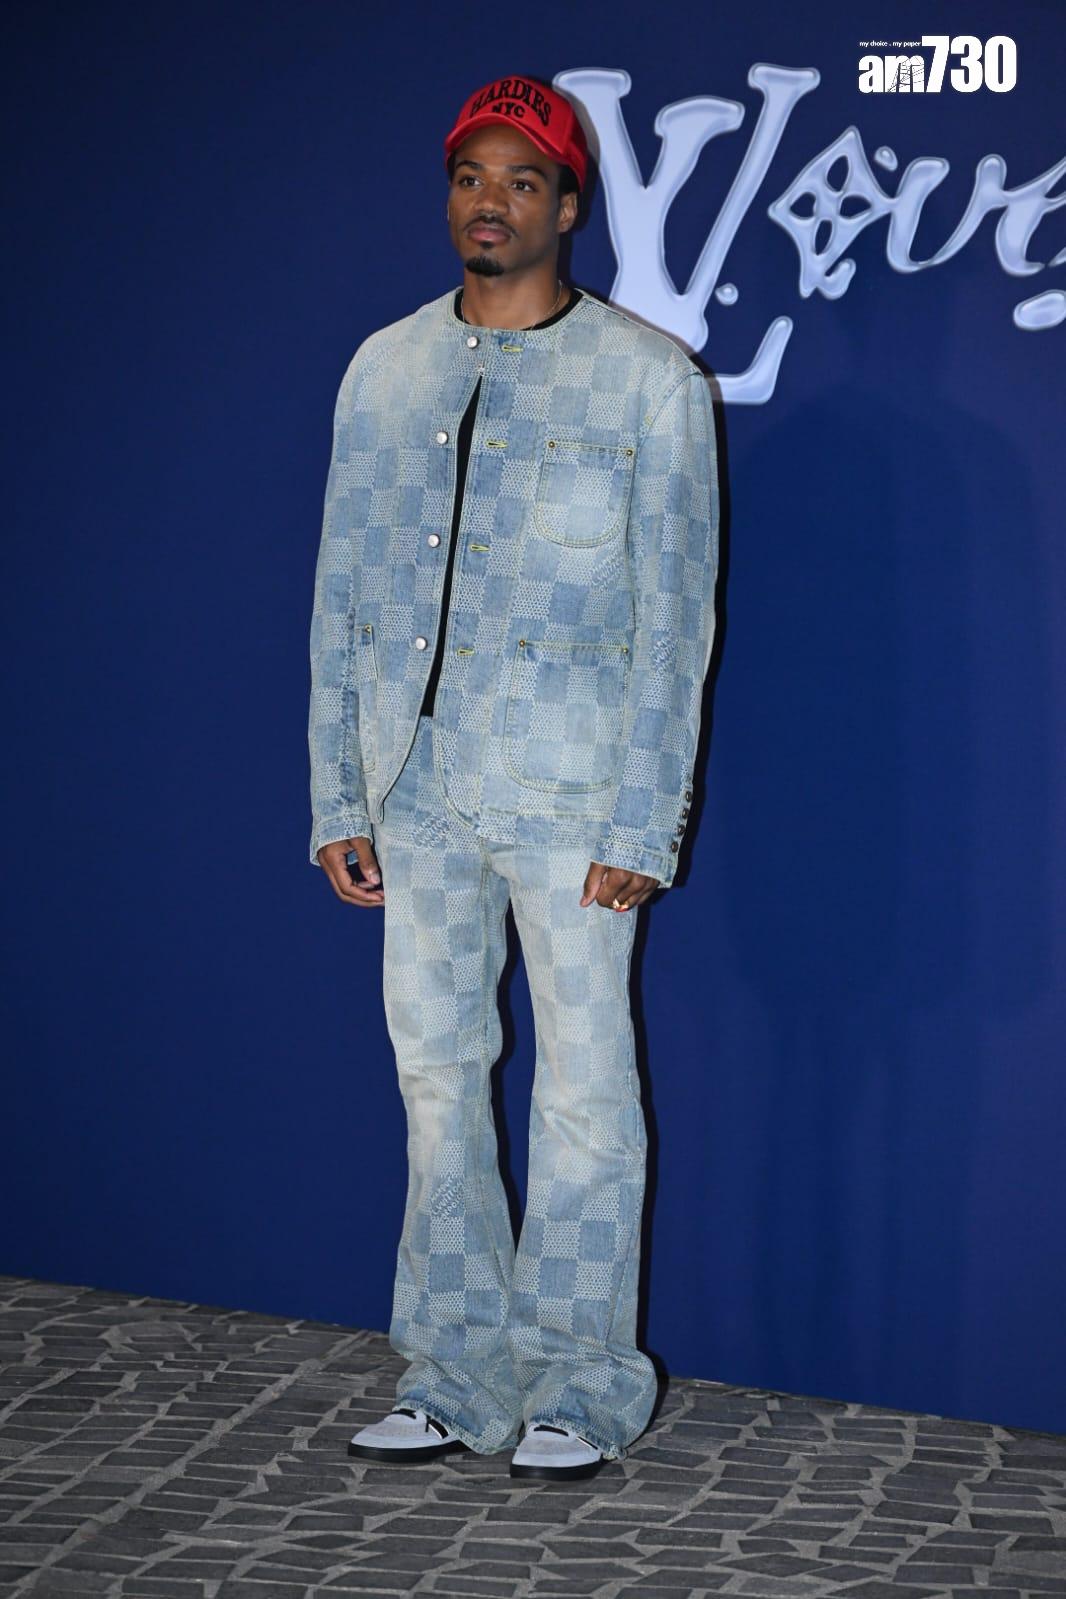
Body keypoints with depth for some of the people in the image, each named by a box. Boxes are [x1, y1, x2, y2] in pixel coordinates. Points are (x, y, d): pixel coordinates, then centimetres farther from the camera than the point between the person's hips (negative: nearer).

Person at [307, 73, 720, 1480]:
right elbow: (340, 596, 12)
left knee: (585, 1084, 0)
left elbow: (674, 621, -4)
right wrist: (338, 800, 7)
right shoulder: (384, 372, 11)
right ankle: (457, 1375, 20)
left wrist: (641, 825, -10)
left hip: (568, 794, -4)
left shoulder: (650, 382, -1)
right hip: (417, 793, 4)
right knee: (437, 1074, 9)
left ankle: (582, 1384, 13)